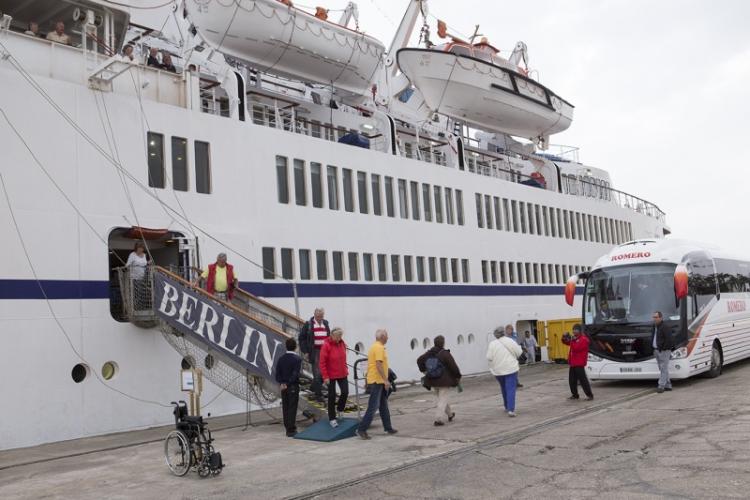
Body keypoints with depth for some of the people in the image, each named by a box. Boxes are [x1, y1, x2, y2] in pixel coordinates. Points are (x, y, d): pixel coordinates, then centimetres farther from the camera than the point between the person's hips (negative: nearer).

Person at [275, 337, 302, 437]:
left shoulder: (281, 359, 5)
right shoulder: (297, 359, -10)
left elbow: (277, 373, 1)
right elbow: (295, 374, -18)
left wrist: (282, 383, -7)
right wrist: (288, 384, -14)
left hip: (283, 387, 5)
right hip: (293, 386, -5)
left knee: (285, 408, 11)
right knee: (292, 408, -1)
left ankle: (288, 429, 16)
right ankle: (291, 430, -1)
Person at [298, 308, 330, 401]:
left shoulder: (325, 323, 10)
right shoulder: (308, 324, -4)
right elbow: (302, 338, -2)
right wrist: (305, 351, -6)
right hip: (314, 352, -5)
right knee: (317, 373, -3)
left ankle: (313, 387, 32)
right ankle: (318, 394, 7)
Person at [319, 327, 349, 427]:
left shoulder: (342, 344, 2)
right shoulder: (326, 345, -16)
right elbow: (322, 362, -16)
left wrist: (346, 369, 11)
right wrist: (325, 377, -17)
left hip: (342, 374, 5)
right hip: (331, 376, -5)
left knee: (345, 392, -1)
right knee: (332, 396, 4)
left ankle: (340, 409, 27)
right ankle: (332, 418, 16)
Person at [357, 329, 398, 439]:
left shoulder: (374, 347, 15)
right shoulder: (379, 348, -16)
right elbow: (379, 365, -23)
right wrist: (386, 380, -22)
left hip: (377, 380, 10)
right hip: (377, 381, -10)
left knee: (383, 405, 15)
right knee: (373, 406, -10)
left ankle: (388, 428, 23)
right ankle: (362, 429, -9)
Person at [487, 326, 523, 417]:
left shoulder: (492, 344, -4)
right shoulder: (510, 341, -6)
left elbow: (489, 358, -7)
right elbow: (519, 353, -1)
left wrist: (492, 367, 8)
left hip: (498, 371, 3)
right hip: (510, 368, -2)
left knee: (504, 389, 21)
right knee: (511, 389, -5)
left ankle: (507, 407, 32)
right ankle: (511, 409, -16)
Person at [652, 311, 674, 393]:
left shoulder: (664, 327, -15)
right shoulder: (655, 327, 13)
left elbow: (669, 339, -19)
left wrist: (663, 348, -18)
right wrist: (654, 349, 15)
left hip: (664, 351, -10)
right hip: (657, 351, 10)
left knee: (663, 369, -7)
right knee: (662, 369, 13)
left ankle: (661, 386, -8)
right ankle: (668, 385, 20)